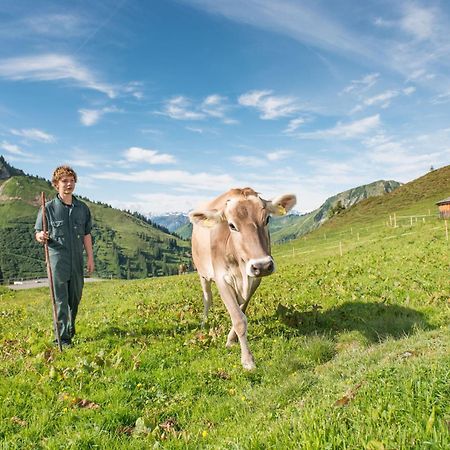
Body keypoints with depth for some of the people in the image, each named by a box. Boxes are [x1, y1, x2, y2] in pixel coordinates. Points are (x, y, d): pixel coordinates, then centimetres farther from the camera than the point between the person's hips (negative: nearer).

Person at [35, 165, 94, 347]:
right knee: (60, 299, -3)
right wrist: (41, 237, -24)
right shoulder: (49, 208, -2)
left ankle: (70, 331, 34)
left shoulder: (82, 208, 8)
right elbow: (38, 233, 1)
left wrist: (90, 258, 9)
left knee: (75, 298, 13)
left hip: (77, 260, 4)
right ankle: (62, 338, 5)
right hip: (57, 259, -4)